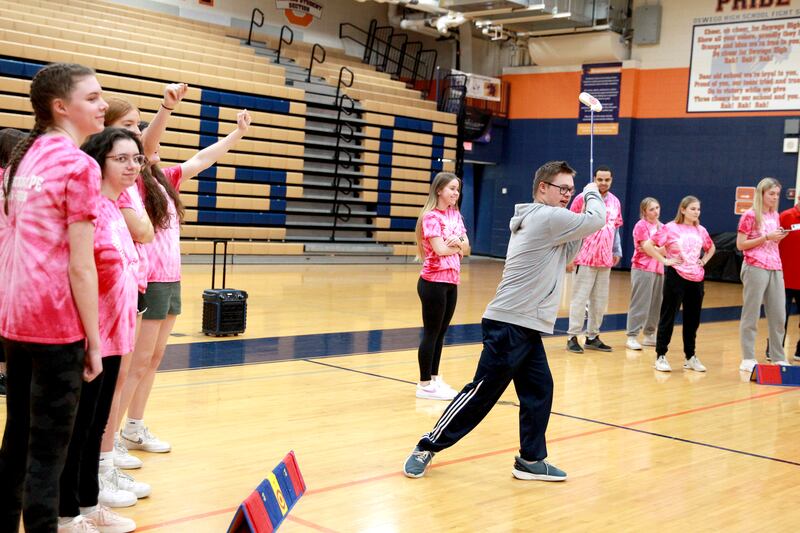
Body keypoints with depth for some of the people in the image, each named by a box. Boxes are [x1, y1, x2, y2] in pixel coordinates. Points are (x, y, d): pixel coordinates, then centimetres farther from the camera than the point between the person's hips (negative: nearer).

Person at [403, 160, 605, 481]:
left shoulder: (539, 221, 18)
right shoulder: (548, 217, -11)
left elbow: (566, 257, 23)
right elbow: (597, 221, -7)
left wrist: (583, 215, 12)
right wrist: (593, 194, 13)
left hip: (526, 328, 10)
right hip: (510, 325, -10)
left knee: (539, 391, 9)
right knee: (481, 392, -5)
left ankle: (530, 460, 17)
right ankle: (428, 447, 4)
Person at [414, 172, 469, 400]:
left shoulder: (455, 215, 11)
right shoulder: (431, 216, -12)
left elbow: (466, 248, 8)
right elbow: (440, 249, -20)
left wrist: (459, 242, -13)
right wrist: (458, 246, -3)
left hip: (451, 281, 7)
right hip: (434, 281, -7)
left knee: (441, 332, 14)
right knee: (431, 333, -1)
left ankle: (434, 378, 24)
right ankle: (425, 384, 6)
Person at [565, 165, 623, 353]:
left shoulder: (615, 202, 9)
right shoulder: (582, 198, -6)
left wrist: (617, 252, 12)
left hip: (605, 260, 5)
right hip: (585, 259, -5)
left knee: (600, 300, 10)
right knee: (580, 298, -1)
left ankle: (593, 337, 19)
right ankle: (573, 337, 5)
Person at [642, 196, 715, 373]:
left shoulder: (701, 231, 8)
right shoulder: (670, 228, -7)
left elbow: (711, 248, 28)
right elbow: (647, 245, -10)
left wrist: (704, 261, 11)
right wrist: (664, 260, -12)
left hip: (696, 278, 5)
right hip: (676, 277, -5)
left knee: (693, 318, 10)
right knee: (668, 317, 0)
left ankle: (690, 357, 22)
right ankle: (661, 356, 7)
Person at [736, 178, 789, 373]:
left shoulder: (775, 216, 14)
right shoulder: (750, 215, -5)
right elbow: (740, 245, -8)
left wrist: (780, 237, 1)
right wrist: (766, 237, -14)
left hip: (775, 268, 6)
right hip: (755, 268, -6)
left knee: (778, 315, 5)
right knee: (751, 314, -1)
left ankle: (779, 358, 13)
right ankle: (748, 359, 4)